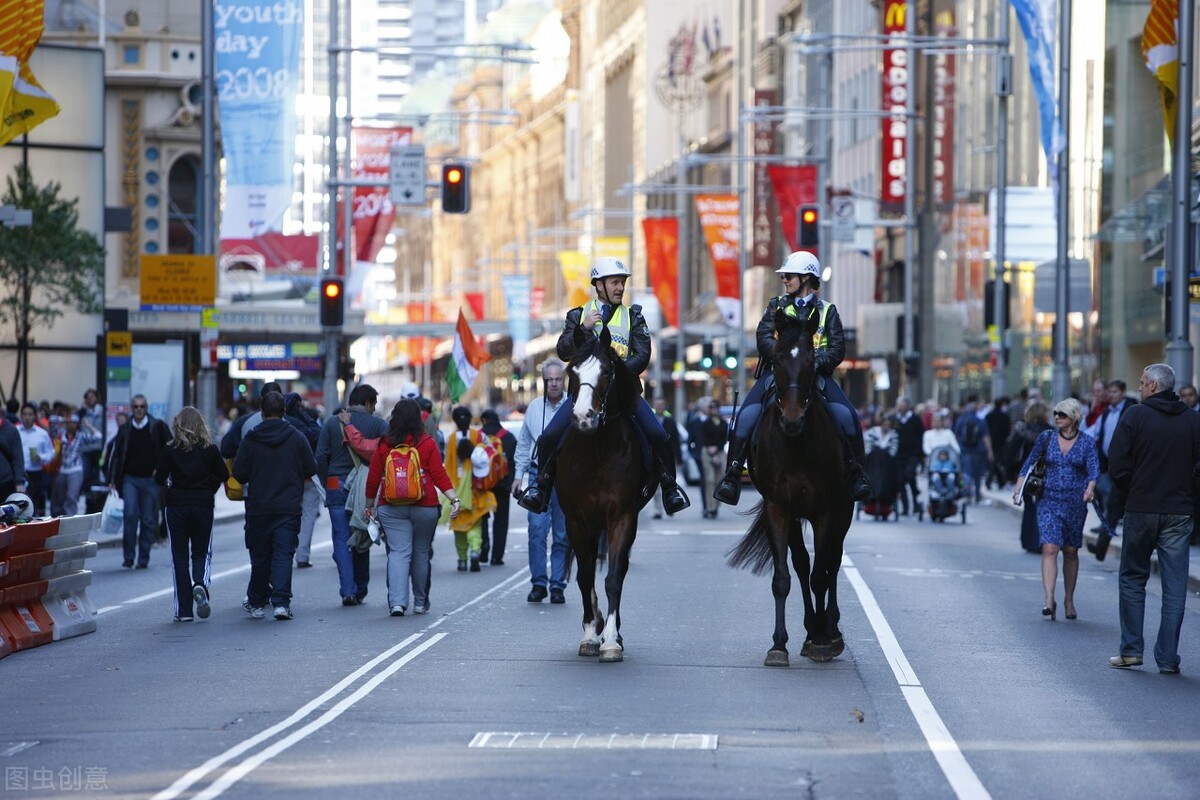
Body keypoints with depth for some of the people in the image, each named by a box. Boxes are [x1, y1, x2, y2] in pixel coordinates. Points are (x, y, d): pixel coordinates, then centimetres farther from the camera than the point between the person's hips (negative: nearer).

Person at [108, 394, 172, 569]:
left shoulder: (158, 427, 0)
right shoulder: (125, 429, 7)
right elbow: (117, 455, 11)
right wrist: (113, 479, 6)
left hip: (151, 480, -1)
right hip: (130, 479, 1)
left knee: (148, 520, 2)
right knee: (130, 515, -13)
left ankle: (143, 559, 11)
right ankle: (129, 557, -5)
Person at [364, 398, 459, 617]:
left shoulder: (384, 445, 1)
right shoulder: (427, 443, -2)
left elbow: (373, 478, 5)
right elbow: (439, 475, -7)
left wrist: (370, 505, 16)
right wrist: (454, 498, -6)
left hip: (391, 508, 0)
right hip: (425, 507, 0)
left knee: (398, 552, -3)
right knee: (421, 554, 12)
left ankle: (397, 601, -19)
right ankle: (420, 602, 22)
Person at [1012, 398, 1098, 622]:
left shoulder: (1087, 442, 0)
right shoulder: (1047, 438, 4)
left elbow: (1094, 470, -11)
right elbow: (1029, 464, 9)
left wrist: (1090, 488, -31)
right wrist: (1019, 487, -3)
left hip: (1075, 502, 0)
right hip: (1049, 500, 0)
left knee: (1070, 552, 9)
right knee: (1049, 548, -14)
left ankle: (1069, 599, 23)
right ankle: (1049, 600, -21)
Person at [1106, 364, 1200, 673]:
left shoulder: (1135, 416, -6)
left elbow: (1117, 463, -8)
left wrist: (1133, 491, 7)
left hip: (1141, 509, -2)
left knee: (1132, 578, 12)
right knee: (1175, 587, 4)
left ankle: (1131, 650, 10)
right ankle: (1167, 659, 3)